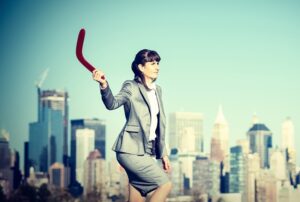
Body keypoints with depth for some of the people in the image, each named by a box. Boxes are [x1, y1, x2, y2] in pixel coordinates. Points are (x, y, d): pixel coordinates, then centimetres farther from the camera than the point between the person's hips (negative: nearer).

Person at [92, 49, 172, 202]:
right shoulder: (132, 87, -6)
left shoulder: (157, 90, 15)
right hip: (132, 150, -7)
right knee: (165, 184, -13)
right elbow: (112, 103, -22)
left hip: (147, 151, 7)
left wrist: (163, 153, 20)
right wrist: (104, 86, -42)